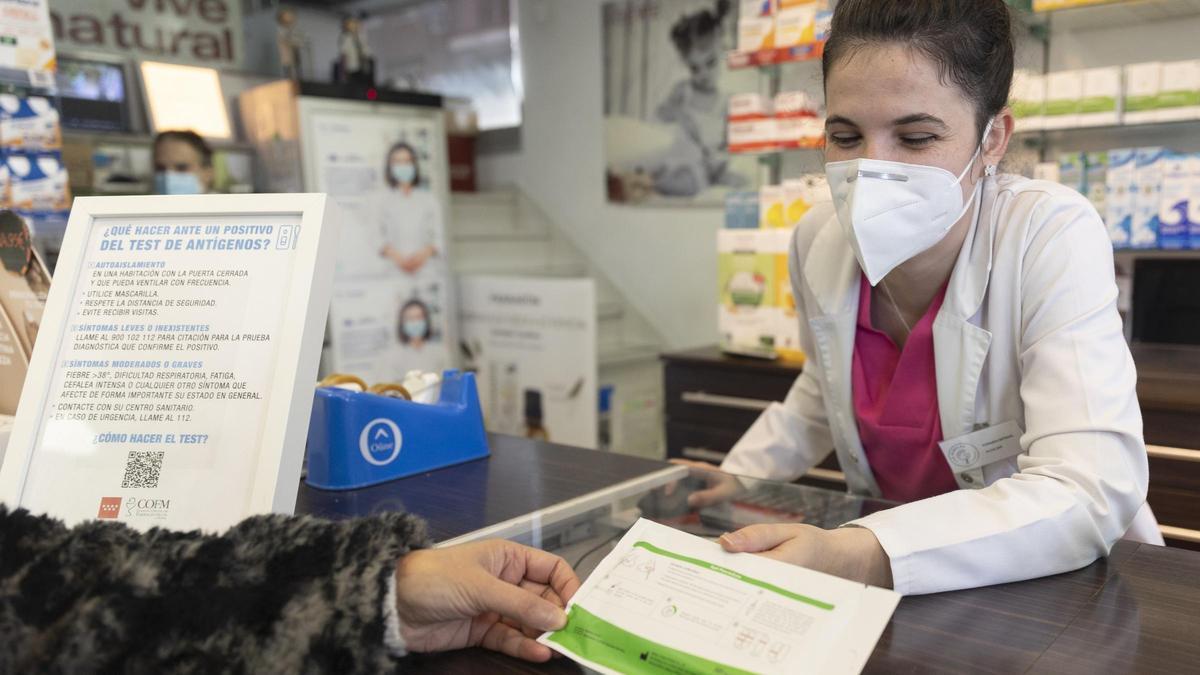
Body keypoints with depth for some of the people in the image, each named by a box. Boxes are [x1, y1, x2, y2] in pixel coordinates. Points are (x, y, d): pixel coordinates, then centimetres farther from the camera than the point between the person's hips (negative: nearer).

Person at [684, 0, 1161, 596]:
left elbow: (1089, 493, -29)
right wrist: (734, 481, 2)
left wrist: (853, 559, -40)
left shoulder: (1050, 235, -19)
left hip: (1057, 586, -3)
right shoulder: (818, 240, -6)